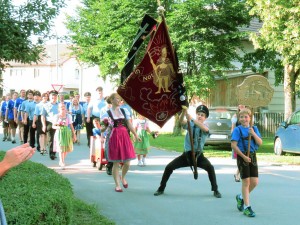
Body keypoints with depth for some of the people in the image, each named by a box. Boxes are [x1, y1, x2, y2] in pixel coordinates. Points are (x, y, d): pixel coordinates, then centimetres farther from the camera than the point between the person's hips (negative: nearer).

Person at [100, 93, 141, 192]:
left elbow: (129, 124, 15)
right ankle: (117, 185, 12)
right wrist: (103, 128, -24)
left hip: (125, 137, 4)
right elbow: (104, 128, -1)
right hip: (113, 138, -4)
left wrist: (135, 135, 10)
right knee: (116, 163, 0)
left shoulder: (124, 111, 10)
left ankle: (123, 177, 32)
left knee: (127, 162, 2)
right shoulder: (107, 113, -2)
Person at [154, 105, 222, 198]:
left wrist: (192, 119, -44)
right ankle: (161, 189, 12)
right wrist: (184, 111, -44)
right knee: (169, 167, -6)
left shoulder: (205, 127, -5)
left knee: (210, 168, -26)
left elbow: (205, 129, -32)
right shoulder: (190, 124, -1)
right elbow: (181, 121, -22)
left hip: (198, 155, -2)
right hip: (187, 154, 2)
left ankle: (215, 190, -12)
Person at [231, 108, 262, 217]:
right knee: (246, 181, -4)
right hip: (242, 156, -5)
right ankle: (246, 207, 3)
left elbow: (260, 143, -1)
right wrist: (244, 156, -15)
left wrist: (253, 134, -16)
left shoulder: (254, 129, 8)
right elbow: (233, 145, -12)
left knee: (255, 182, 2)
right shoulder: (237, 130, -5)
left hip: (252, 156, 5)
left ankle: (241, 197, 27)